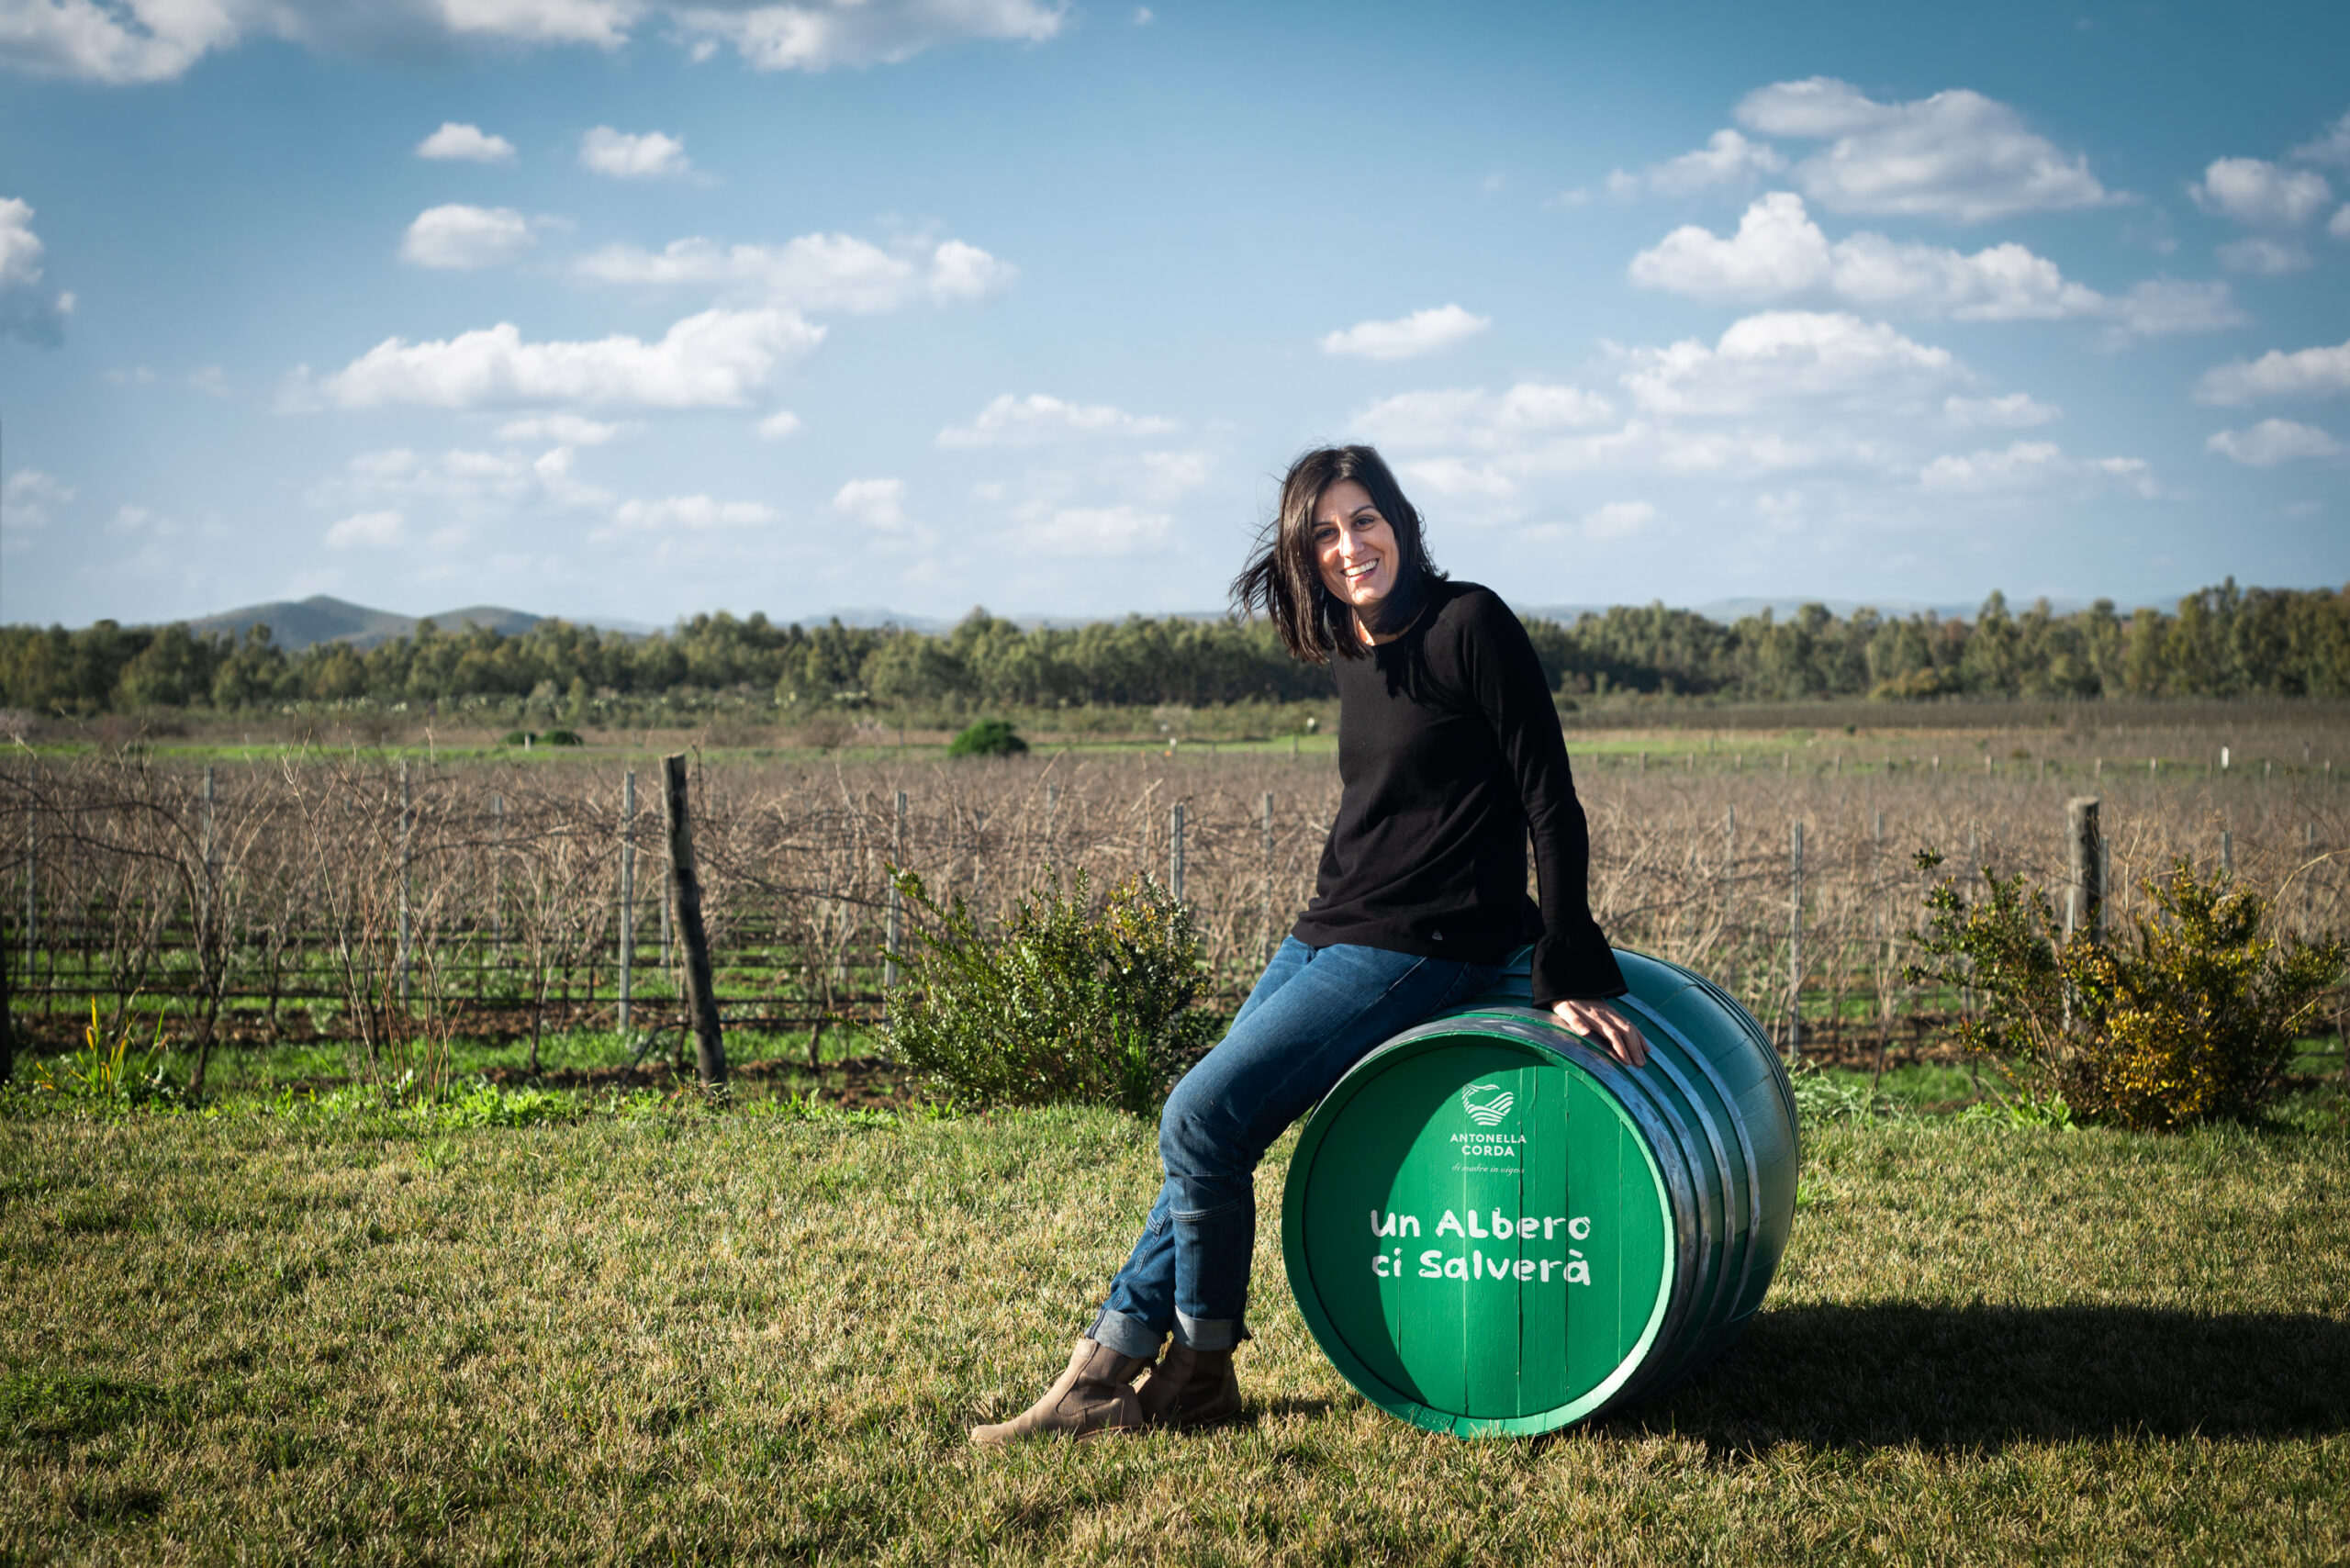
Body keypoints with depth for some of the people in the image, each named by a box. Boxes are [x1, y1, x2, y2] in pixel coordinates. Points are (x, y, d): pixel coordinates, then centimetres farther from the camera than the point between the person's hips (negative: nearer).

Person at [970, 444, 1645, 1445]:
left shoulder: (1470, 626, -12)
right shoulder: (1357, 655, 11)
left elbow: (1552, 807, -13)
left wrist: (1569, 976, -16)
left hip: (1423, 949, -8)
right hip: (1327, 932, 8)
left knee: (1203, 1117, -14)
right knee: (1209, 1130, 3)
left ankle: (1201, 1372, 3)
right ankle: (1110, 1366, 9)